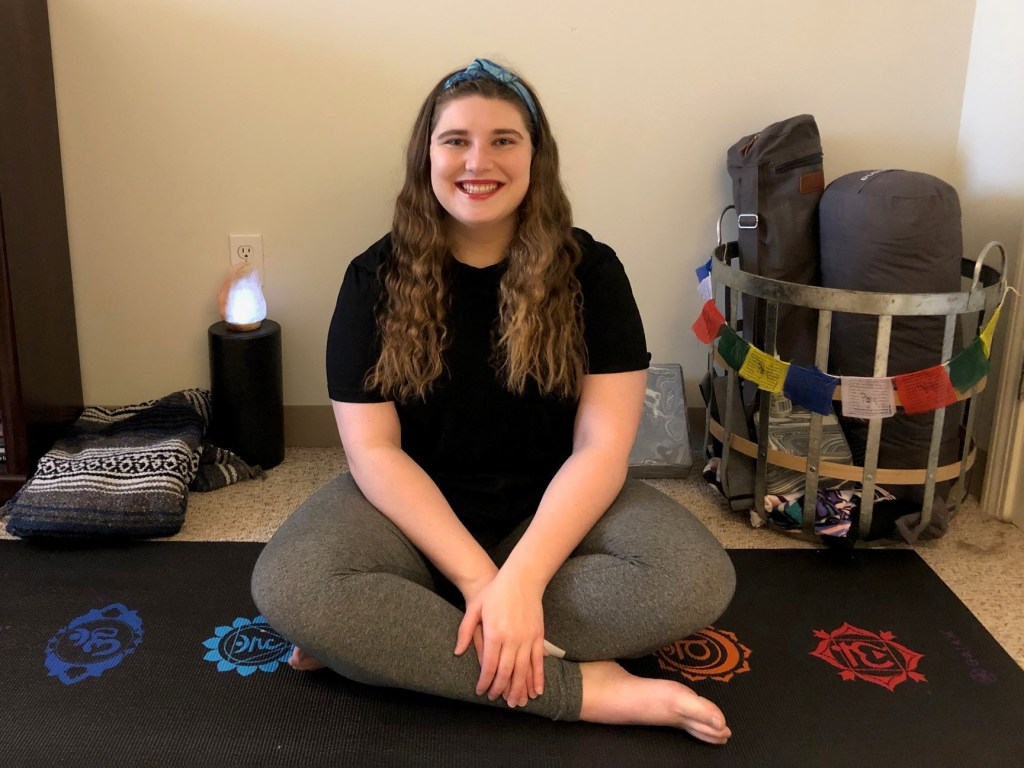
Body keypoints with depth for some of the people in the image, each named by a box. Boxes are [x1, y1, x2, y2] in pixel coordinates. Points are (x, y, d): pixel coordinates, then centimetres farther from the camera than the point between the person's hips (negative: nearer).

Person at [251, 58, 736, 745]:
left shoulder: (590, 271, -7)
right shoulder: (376, 279, -6)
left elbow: (602, 446, -13)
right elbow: (373, 450, -10)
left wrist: (520, 582, -26)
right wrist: (477, 579, -22)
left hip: (552, 509, 1)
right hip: (412, 509, 0)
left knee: (700, 580, -27)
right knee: (286, 588, -30)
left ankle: (381, 642, -21)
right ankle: (585, 690, -24)